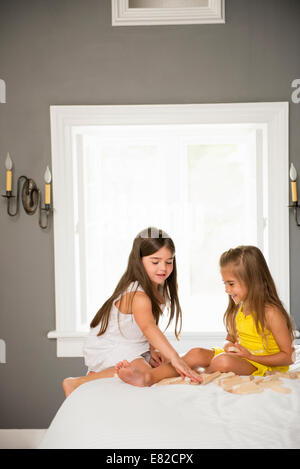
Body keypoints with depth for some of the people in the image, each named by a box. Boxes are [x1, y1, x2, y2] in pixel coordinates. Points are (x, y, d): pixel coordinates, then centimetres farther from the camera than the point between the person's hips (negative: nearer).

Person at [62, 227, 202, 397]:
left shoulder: (158, 287, 1)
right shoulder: (137, 295, -29)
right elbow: (148, 327, -45)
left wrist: (152, 350, -7)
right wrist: (174, 357, -54)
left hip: (132, 347, 10)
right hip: (106, 349, -10)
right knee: (142, 373, -29)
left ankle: (100, 373, 11)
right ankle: (76, 383, -16)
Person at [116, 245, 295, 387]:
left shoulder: (271, 312, -15)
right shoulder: (238, 308, 9)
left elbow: (287, 357, -12)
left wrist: (251, 356, -19)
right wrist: (231, 345, -4)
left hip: (260, 364, -7)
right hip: (240, 357, 7)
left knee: (224, 362, -37)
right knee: (197, 353, -17)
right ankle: (148, 377, -31)